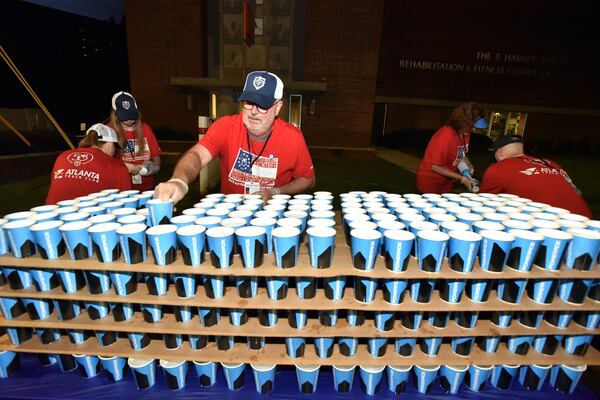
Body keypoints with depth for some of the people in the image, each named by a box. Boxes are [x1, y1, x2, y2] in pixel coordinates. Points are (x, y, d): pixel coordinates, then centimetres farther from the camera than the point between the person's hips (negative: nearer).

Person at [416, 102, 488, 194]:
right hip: (430, 180, -7)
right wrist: (462, 179, -22)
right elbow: (435, 166, -24)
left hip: (446, 181, 7)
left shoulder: (465, 133, -4)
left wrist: (469, 165, -7)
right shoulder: (445, 136, -26)